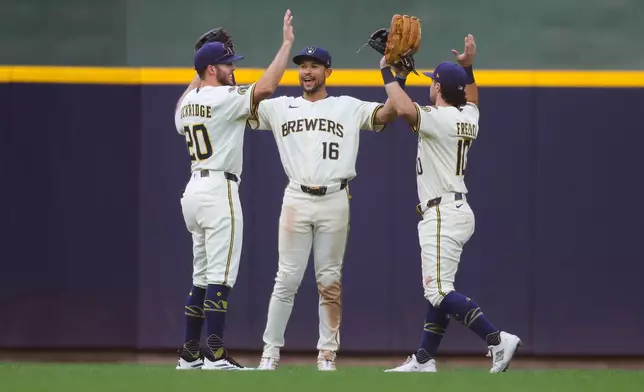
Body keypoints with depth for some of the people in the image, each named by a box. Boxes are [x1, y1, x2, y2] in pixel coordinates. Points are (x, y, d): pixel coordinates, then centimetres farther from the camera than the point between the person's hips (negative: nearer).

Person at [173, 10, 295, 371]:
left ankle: (190, 354, 14)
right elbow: (265, 87, -22)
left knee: (202, 277, 13)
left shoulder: (185, 103, 13)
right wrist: (287, 44, -15)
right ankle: (215, 355, -14)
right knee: (221, 276, -10)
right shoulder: (222, 98, -11)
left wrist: (198, 75, 33)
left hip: (195, 189, 9)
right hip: (219, 189, -9)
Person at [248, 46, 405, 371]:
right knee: (287, 279, -1)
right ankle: (271, 351, 4)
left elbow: (386, 114, -2)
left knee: (330, 280, 4)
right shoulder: (280, 108, 11)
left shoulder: (348, 108, 8)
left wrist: (398, 78, -14)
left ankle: (327, 355, 10)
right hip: (296, 199, 0)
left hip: (334, 201, 0)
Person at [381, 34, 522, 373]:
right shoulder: (469, 117, 12)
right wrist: (468, 67, 31)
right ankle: (423, 360, 18)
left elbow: (404, 108, -32)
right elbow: (471, 98, 37)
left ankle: (497, 339, -25)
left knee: (439, 291, -14)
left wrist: (387, 72, -18)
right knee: (437, 289, 14)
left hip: (442, 214, -10)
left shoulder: (438, 119, -15)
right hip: (459, 210, 10)